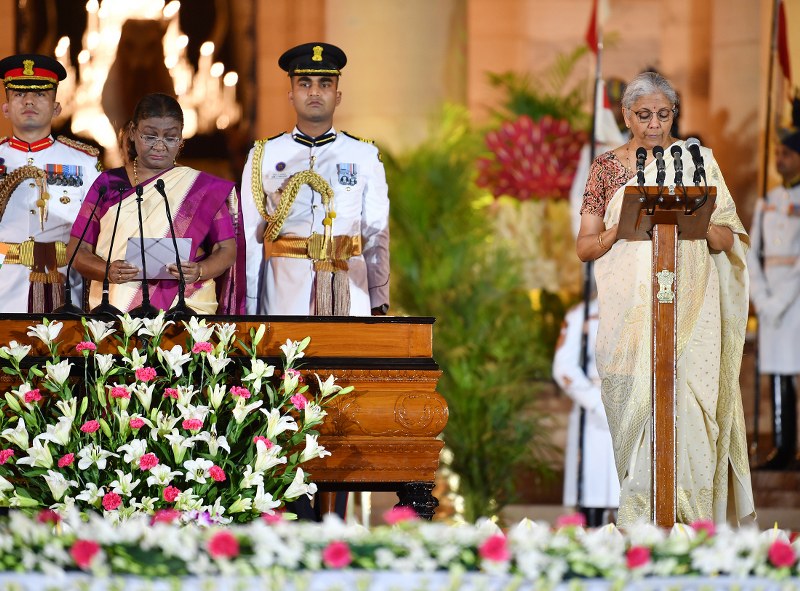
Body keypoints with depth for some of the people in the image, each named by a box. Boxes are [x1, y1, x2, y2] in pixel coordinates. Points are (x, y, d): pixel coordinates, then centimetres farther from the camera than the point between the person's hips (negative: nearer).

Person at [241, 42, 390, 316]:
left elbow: (376, 236, 9)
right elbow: (249, 239, 7)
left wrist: (378, 304, 3)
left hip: (349, 299, 0)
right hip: (284, 299, 0)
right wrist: (249, 312, 3)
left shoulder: (365, 157, 9)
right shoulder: (263, 157, 8)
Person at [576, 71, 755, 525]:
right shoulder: (608, 168, 9)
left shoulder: (697, 161, 8)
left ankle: (688, 518, -13)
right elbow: (585, 247, 7)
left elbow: (726, 240, 5)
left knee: (685, 407, -14)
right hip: (629, 313, 1)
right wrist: (619, 228, -12)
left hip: (688, 312, -1)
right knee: (634, 414, -4)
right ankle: (639, 516, 3)